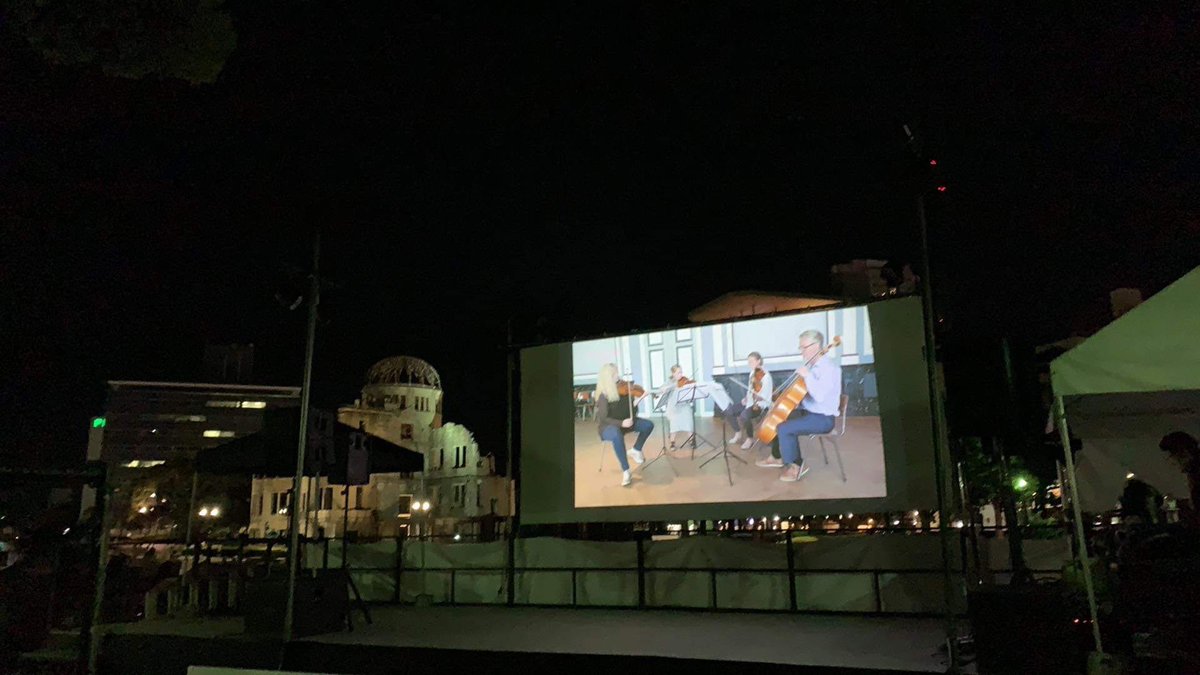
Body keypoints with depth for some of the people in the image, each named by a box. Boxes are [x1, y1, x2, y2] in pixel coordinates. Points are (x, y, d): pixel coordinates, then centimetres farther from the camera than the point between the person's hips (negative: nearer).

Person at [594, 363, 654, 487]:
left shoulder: (622, 389, -5)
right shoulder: (603, 395, -20)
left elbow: (632, 411, -3)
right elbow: (603, 418, -23)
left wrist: (636, 401, -23)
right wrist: (621, 423, -35)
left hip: (624, 421, 6)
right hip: (608, 425, -6)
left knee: (648, 425, -10)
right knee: (617, 435, -40)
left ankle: (636, 450, 13)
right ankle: (626, 471, -27)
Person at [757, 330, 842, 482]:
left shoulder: (829, 367, -20)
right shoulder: (809, 365, 7)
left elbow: (820, 396, -32)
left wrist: (807, 376, -27)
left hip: (823, 418, -10)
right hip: (807, 411, 10)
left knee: (784, 428, -24)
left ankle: (795, 465, -4)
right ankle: (778, 457, 26)